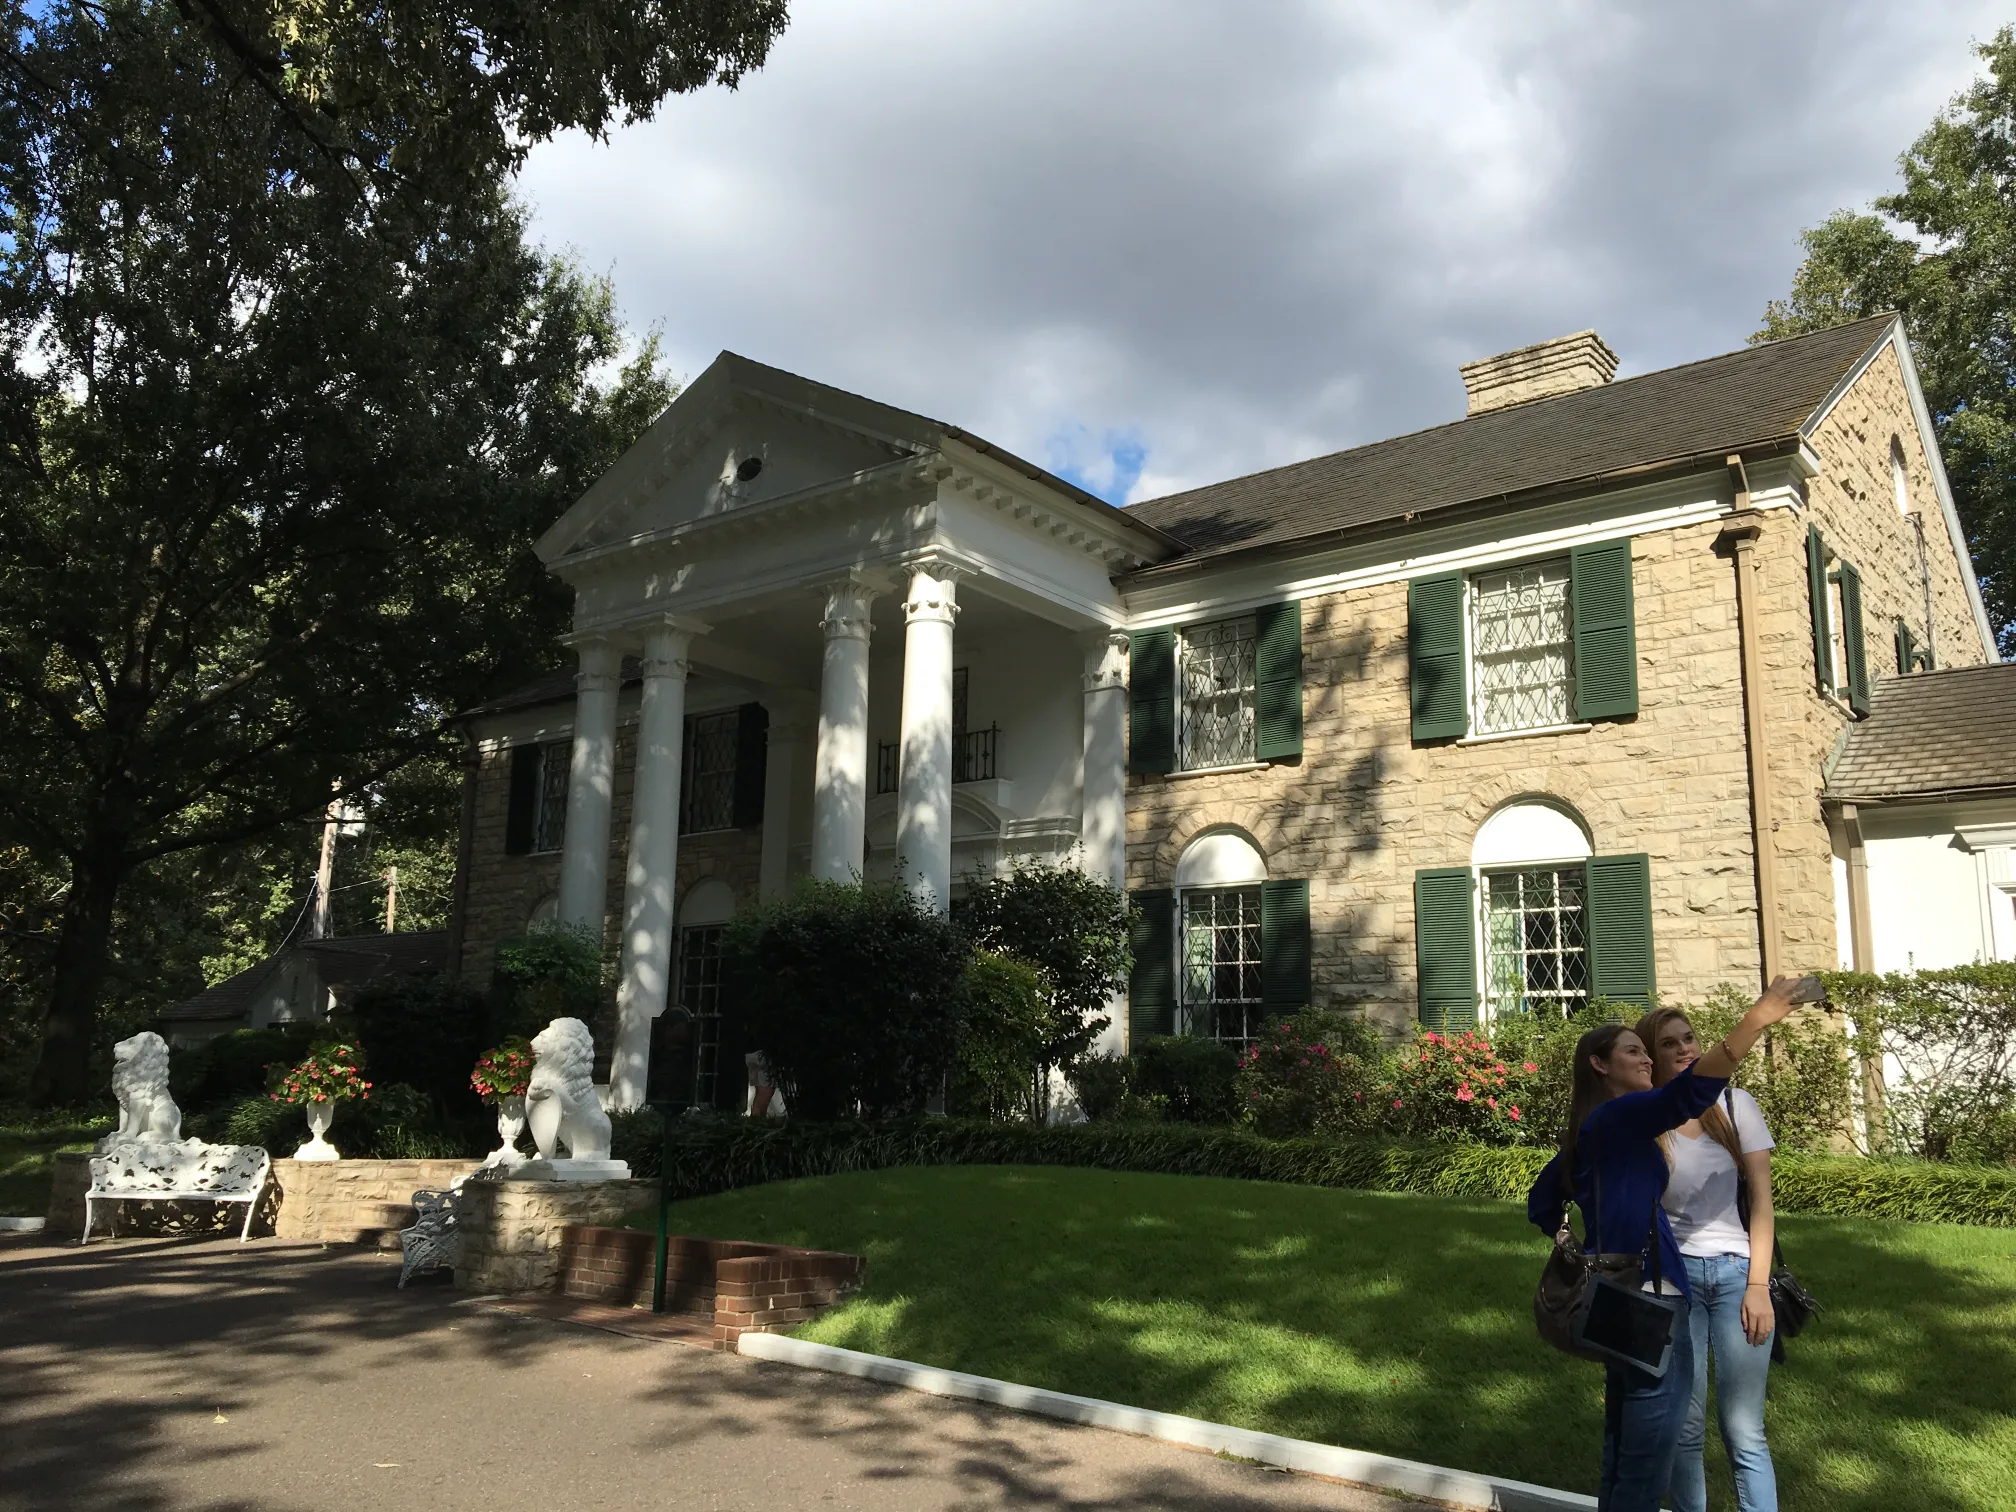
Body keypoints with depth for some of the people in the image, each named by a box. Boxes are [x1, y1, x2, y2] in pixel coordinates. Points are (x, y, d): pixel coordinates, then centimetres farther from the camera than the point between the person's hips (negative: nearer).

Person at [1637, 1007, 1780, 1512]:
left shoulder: (1735, 1106, 1)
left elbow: (1762, 1200, 1)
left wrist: (1758, 1286, -5)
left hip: (1736, 1271, 0)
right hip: (1672, 1275, 0)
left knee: (1743, 1431, -2)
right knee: (1684, 1427, 1)